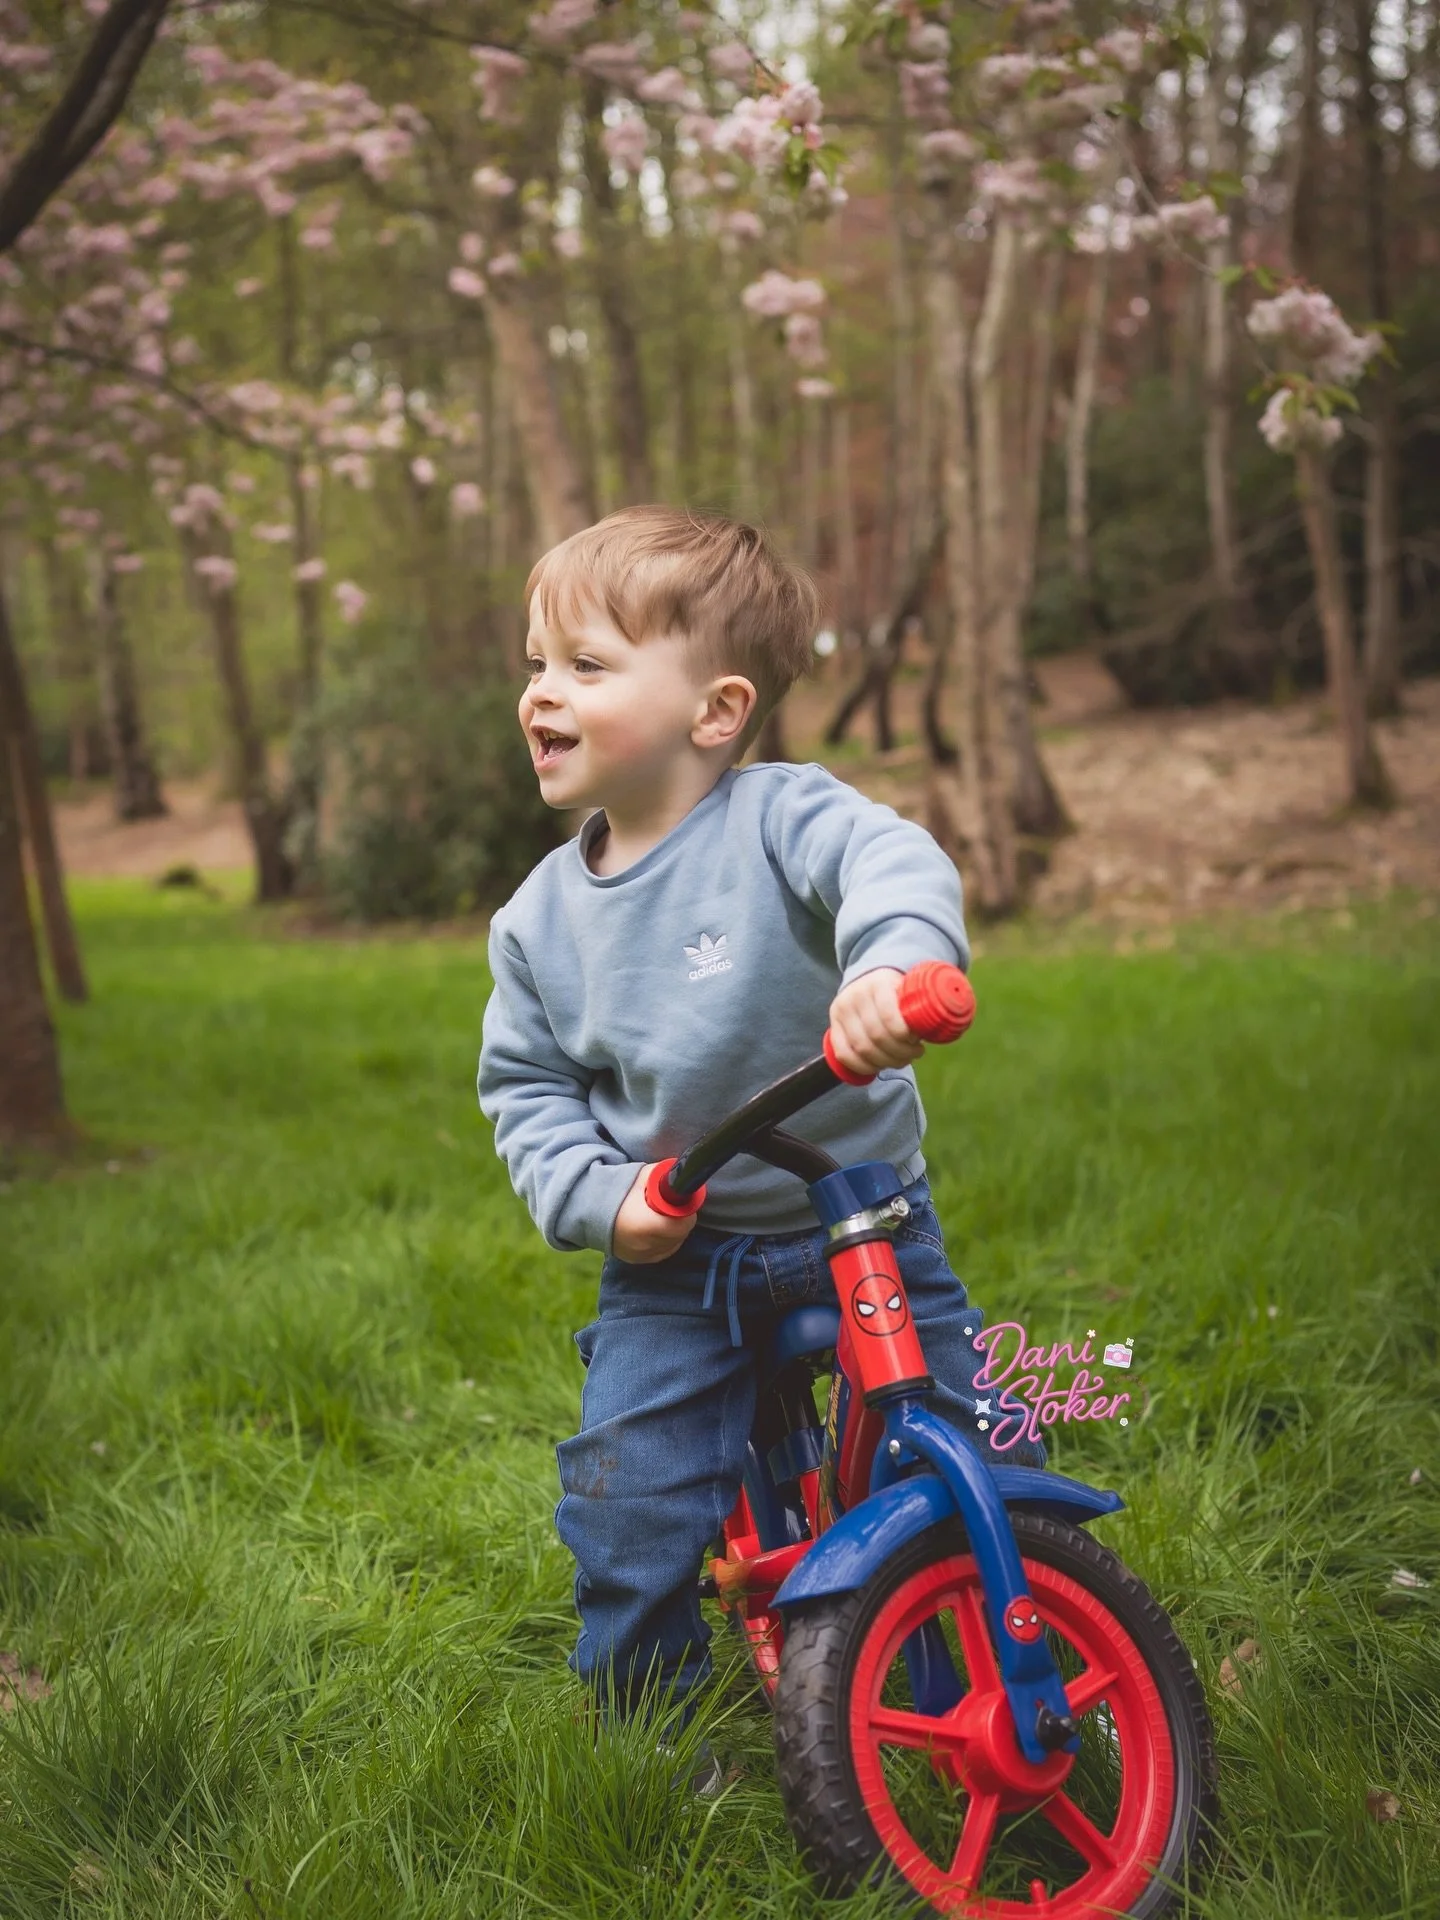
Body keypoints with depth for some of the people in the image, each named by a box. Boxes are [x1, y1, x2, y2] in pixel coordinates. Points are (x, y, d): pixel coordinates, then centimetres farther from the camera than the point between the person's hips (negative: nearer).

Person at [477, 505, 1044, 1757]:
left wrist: (891, 959, -58)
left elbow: (893, 861, -35)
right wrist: (598, 1198, -11)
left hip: (864, 1227, -3)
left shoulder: (780, 820, -15)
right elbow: (528, 1086, 8)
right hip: (672, 1265, 3)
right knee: (628, 1510, -3)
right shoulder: (542, 918, 0)